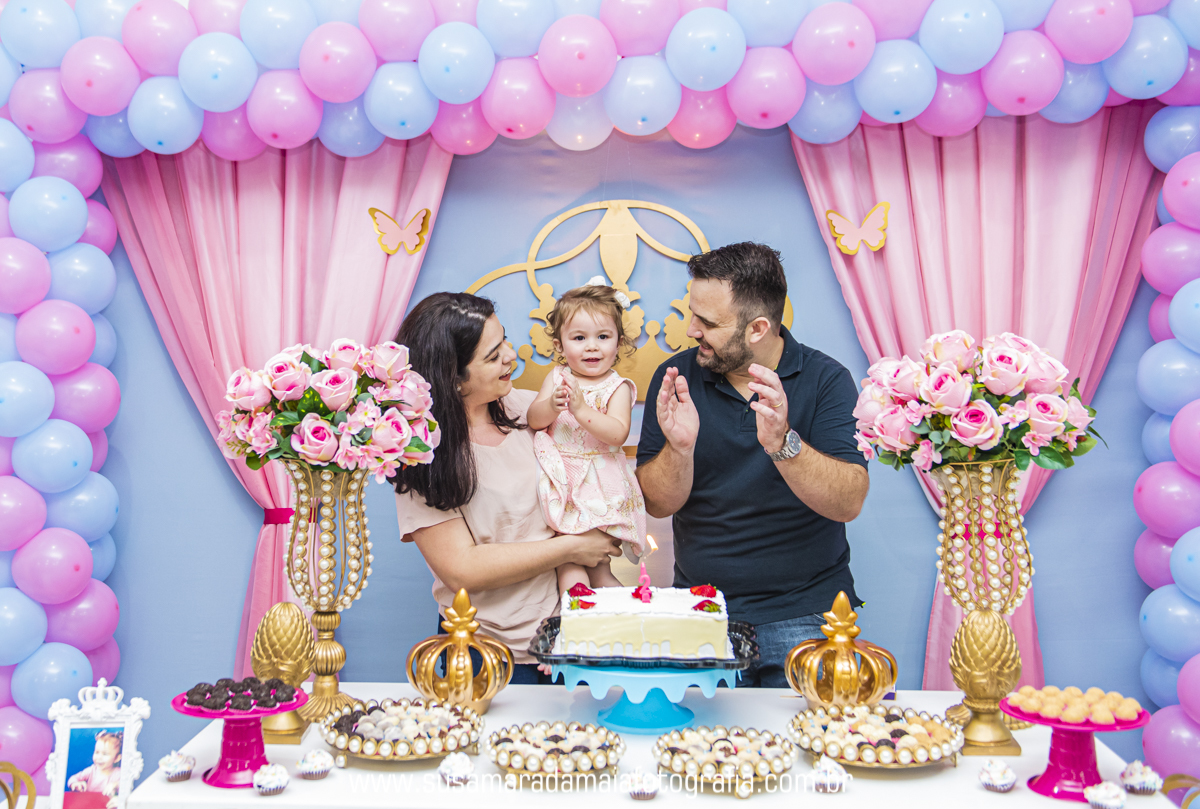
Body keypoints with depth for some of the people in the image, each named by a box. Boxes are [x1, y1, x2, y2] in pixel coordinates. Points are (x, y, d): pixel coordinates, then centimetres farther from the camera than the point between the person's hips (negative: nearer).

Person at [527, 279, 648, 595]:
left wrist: (582, 408, -29)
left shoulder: (618, 388, -5)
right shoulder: (556, 378, 5)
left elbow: (617, 434, -19)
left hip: (600, 487, -2)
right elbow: (533, 421, -3)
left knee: (597, 569, 2)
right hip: (560, 484, 3)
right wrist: (551, 405, -24)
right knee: (567, 566, -4)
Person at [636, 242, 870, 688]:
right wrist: (679, 449, -22)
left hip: (805, 615, -1)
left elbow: (849, 502, -14)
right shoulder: (676, 377, 1)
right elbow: (656, 504, -2)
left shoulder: (826, 379, -4)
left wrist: (782, 443, -29)